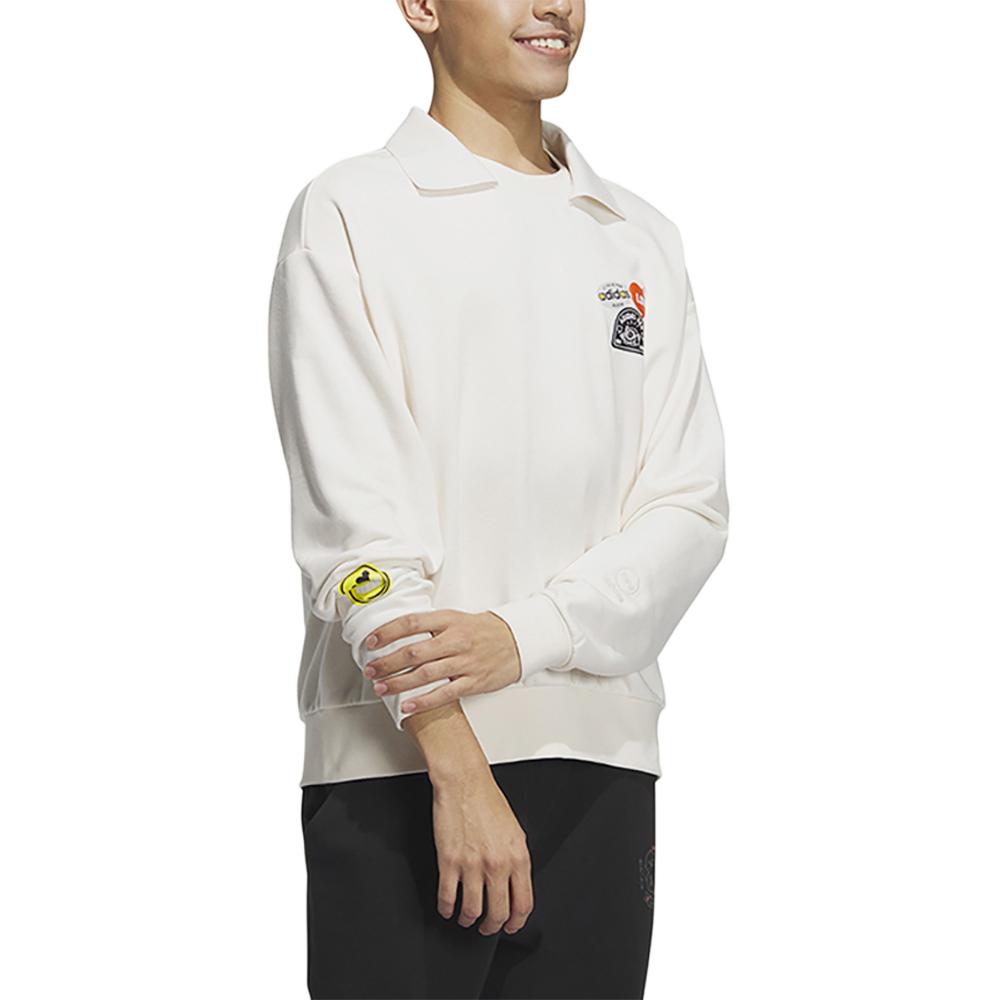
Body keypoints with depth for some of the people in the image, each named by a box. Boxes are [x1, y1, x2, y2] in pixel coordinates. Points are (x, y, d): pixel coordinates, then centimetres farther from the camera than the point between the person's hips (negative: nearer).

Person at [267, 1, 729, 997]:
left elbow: (691, 507, 6)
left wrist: (525, 635, -12)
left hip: (604, 760, 4)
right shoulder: (348, 214, 0)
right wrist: (457, 765, -16)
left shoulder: (641, 241, 14)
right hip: (397, 763, -4)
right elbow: (351, 518, -9)